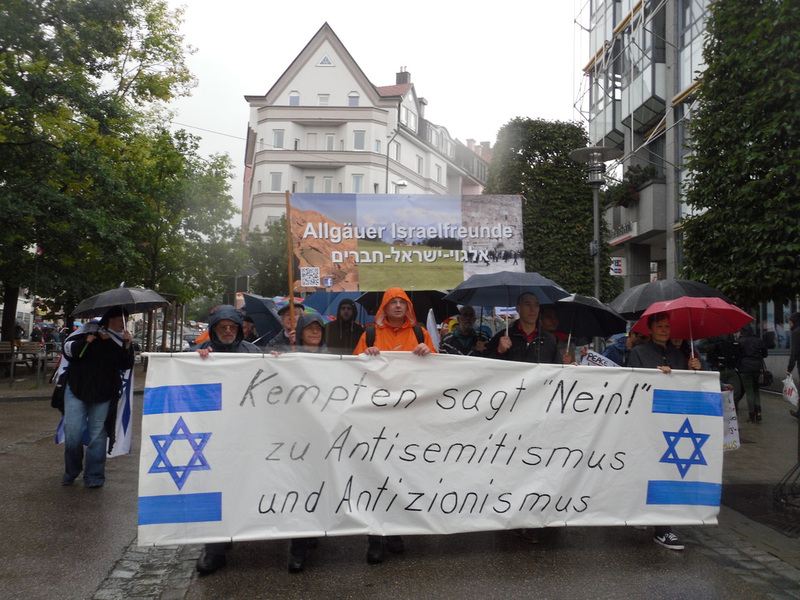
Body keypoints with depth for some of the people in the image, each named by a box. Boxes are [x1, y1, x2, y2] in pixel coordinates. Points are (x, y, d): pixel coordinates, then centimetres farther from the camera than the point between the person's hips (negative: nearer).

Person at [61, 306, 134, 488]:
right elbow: (68, 349, -5)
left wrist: (127, 345, -16)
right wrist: (87, 341, -19)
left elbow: (126, 365, -4)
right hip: (76, 389, -1)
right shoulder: (89, 331, -2)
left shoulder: (120, 340, 4)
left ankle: (94, 476, 14)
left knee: (97, 435, 3)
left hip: (103, 395, 1)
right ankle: (71, 471, 21)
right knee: (73, 432, -2)